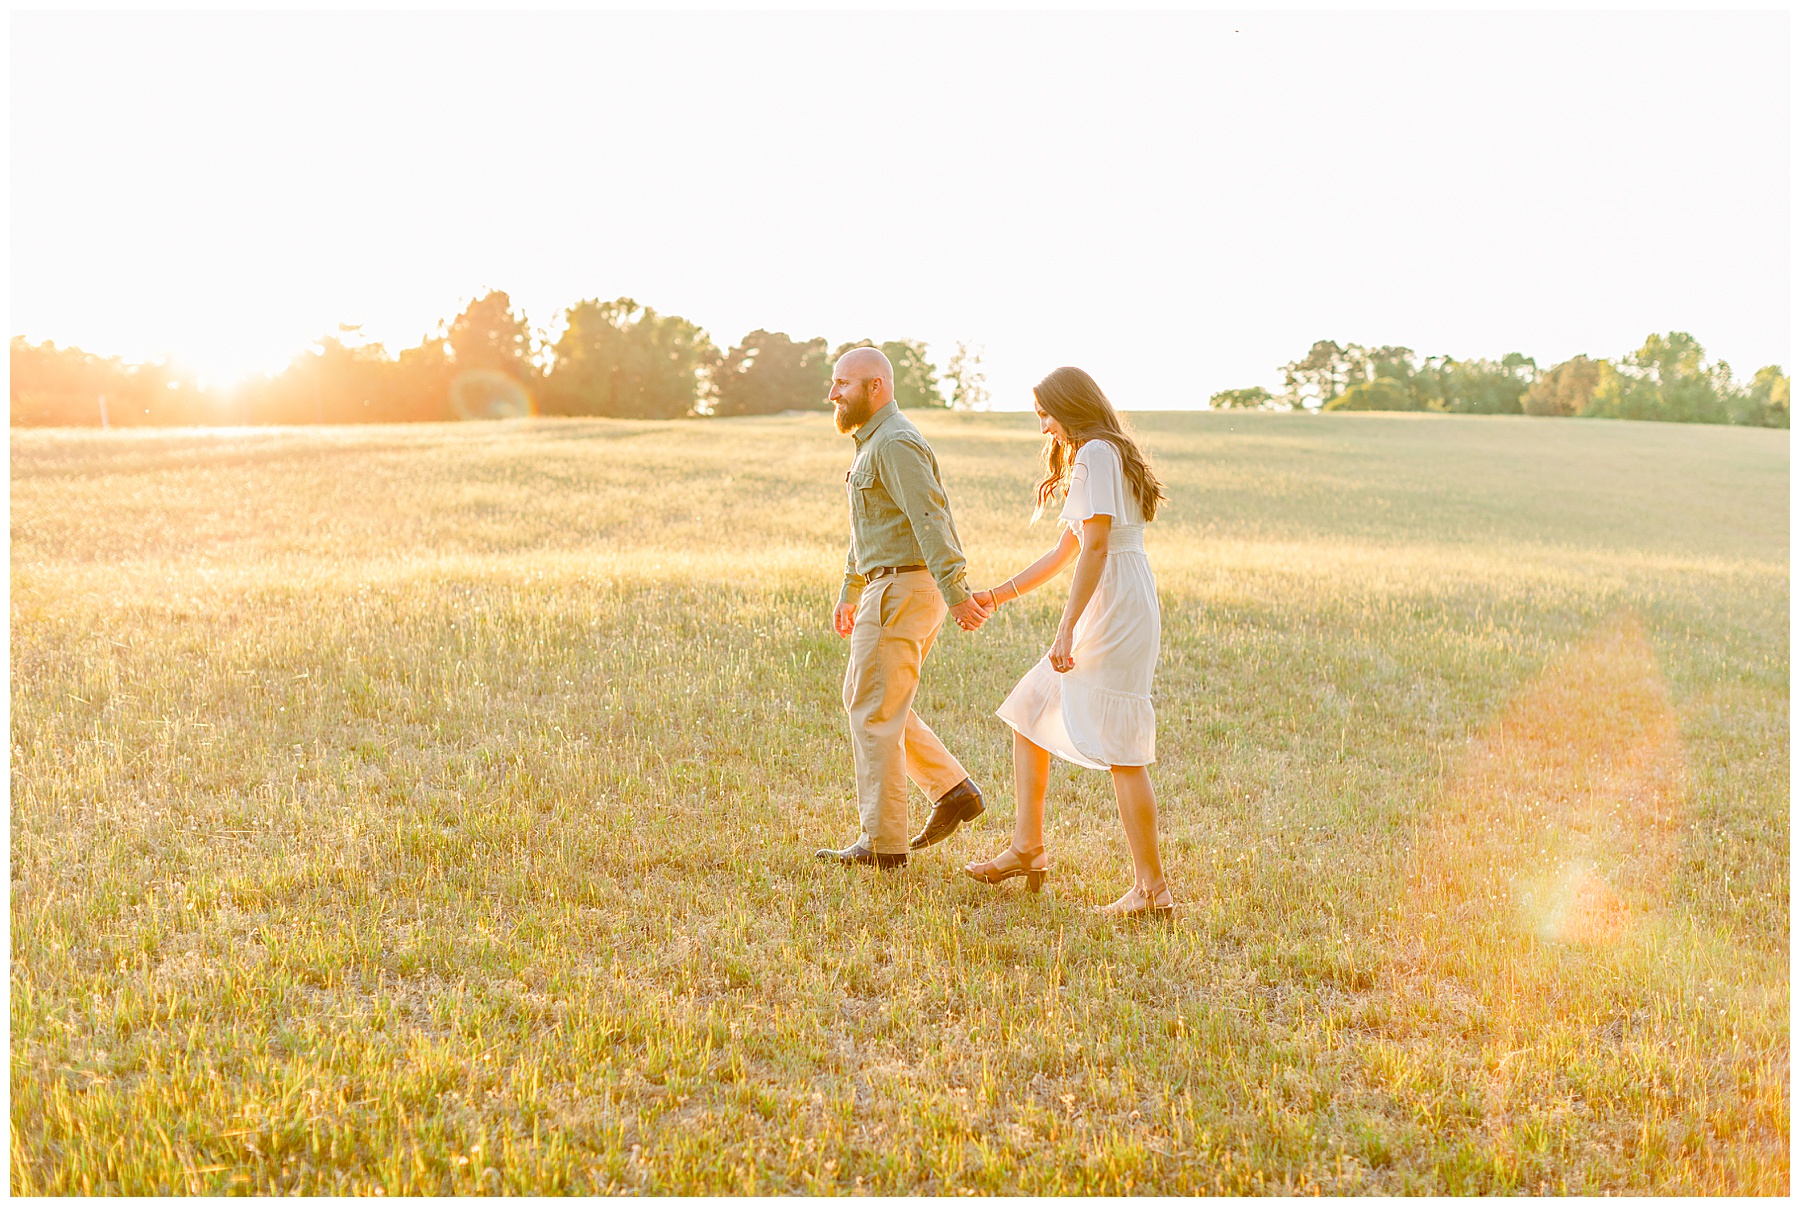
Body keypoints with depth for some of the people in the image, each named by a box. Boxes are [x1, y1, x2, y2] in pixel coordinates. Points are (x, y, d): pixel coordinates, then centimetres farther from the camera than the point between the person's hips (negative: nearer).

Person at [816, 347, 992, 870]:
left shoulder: (896, 443, -15)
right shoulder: (874, 443, 19)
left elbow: (931, 518, -24)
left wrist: (956, 593, -30)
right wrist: (848, 593, 30)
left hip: (902, 588, -10)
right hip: (890, 587, 10)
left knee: (874, 713, -4)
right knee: (863, 698, 16)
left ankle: (882, 843, 3)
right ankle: (955, 791, 16)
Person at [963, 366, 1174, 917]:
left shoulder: (1096, 455, -9)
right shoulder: (1095, 458, 23)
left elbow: (1095, 546, -19)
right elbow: (1063, 553, 27)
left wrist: (1067, 629, -22)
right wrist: (998, 595, 28)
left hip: (1117, 608, -11)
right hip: (1106, 613, 11)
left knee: (1119, 747, -10)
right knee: (1029, 713, 15)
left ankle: (1152, 887, -6)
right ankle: (1028, 849, 20)